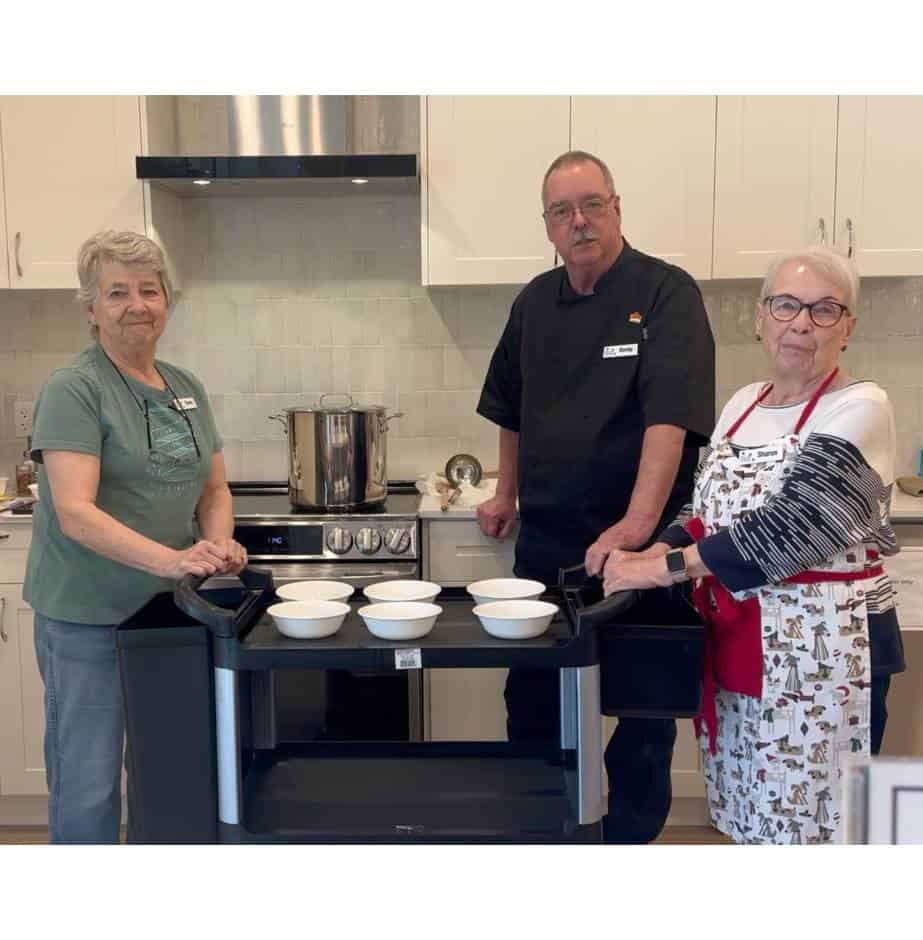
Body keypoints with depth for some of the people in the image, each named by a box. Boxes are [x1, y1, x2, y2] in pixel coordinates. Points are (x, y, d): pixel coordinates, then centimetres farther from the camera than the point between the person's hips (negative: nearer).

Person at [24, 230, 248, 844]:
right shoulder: (74, 390, -12)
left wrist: (218, 543, -8)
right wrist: (170, 559, -34)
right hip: (87, 618, -6)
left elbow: (214, 490, 14)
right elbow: (75, 512, -22)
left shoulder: (186, 389, 9)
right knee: (88, 783, 3)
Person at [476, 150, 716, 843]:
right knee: (530, 702, 15)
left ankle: (629, 836, 27)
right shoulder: (535, 302, 7)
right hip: (545, 540, 5)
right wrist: (508, 494, 20)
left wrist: (636, 525, -34)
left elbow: (671, 415, -24)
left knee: (643, 708, 7)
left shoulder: (666, 294, -11)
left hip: (637, 543, -5)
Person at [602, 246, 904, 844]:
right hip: (738, 643, 7)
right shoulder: (743, 402, 9)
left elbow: (786, 527, -23)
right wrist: (648, 554, -4)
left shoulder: (860, 410, -13)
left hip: (822, 650, -7)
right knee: (754, 816, 17)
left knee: (811, 819, 4)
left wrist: (664, 568, -21)